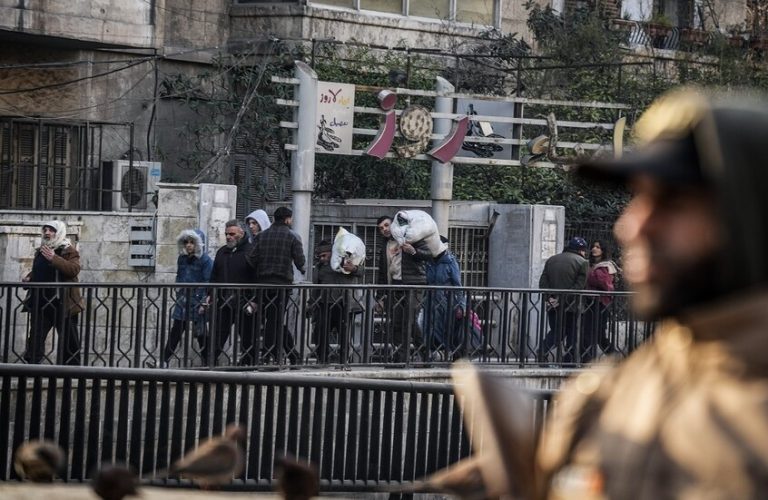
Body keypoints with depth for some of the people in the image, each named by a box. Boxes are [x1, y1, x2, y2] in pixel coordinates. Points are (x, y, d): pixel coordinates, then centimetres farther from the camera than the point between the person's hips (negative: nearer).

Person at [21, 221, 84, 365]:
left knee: (68, 338, 1)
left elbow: (74, 269, -21)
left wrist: (54, 259, -28)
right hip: (40, 302, 6)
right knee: (36, 337, 4)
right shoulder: (40, 251, 18)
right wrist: (29, 278, 11)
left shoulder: (68, 251, -4)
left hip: (61, 302, -6)